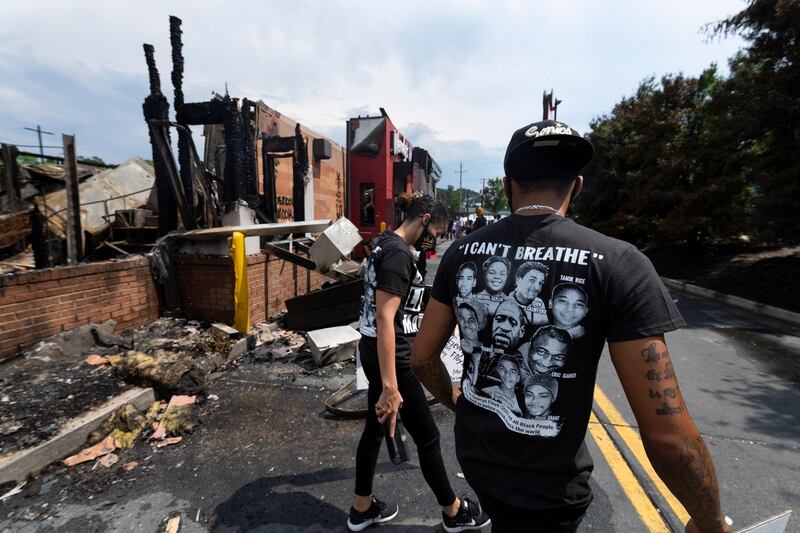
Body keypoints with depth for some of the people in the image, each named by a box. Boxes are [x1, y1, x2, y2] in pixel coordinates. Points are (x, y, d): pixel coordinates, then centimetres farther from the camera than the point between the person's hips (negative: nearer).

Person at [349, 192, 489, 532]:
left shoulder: (386, 245, 8)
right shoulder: (397, 253, -22)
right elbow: (385, 320, -27)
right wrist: (390, 387, -27)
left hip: (373, 352, 10)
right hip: (390, 357, -9)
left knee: (375, 428, 21)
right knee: (427, 437, 10)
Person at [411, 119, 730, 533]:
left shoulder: (462, 252, -10)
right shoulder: (617, 264, -21)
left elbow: (422, 357, -2)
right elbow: (666, 433, -19)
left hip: (474, 454, 4)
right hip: (546, 486, -3)